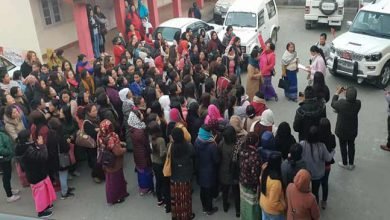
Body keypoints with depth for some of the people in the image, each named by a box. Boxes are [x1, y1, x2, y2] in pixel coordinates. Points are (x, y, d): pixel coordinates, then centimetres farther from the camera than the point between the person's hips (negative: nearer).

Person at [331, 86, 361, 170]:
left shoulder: (341, 103, -31)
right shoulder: (358, 103, -22)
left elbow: (333, 104, -10)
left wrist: (337, 93, -1)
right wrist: (350, 94, -3)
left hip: (342, 130, -3)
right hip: (353, 130, 3)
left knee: (343, 146, 18)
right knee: (351, 146, 22)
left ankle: (345, 163, 34)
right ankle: (351, 164, 36)